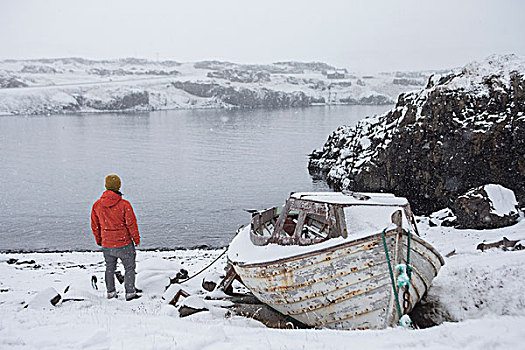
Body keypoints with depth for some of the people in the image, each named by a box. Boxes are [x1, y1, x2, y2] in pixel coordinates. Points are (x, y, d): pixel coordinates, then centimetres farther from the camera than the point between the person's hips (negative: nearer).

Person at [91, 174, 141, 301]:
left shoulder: (97, 205, -5)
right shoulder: (124, 204, -18)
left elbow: (95, 226, 5)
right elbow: (131, 224, -12)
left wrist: (99, 241, 19)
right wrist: (136, 239, 2)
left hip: (107, 245, 4)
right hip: (124, 244, -4)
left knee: (110, 269, 21)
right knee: (129, 268, 12)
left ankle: (110, 292, 30)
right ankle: (130, 293, 16)